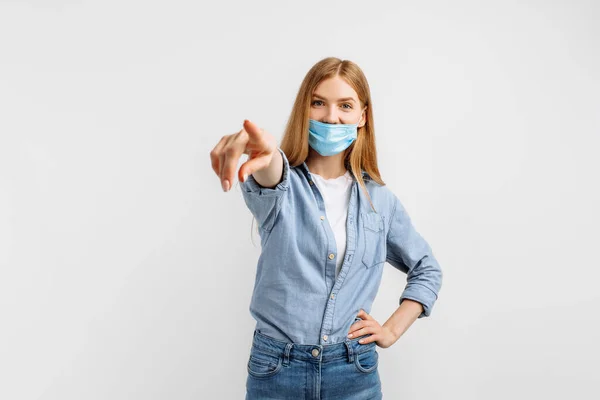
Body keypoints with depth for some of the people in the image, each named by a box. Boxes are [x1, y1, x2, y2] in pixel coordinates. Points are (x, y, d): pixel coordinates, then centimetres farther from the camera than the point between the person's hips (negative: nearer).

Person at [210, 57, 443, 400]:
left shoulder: (380, 200, 3)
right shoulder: (283, 186, -5)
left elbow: (427, 269, 14)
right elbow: (268, 179, -31)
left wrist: (393, 329, 2)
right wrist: (265, 155, -54)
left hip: (354, 372, 2)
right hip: (276, 370, -1)